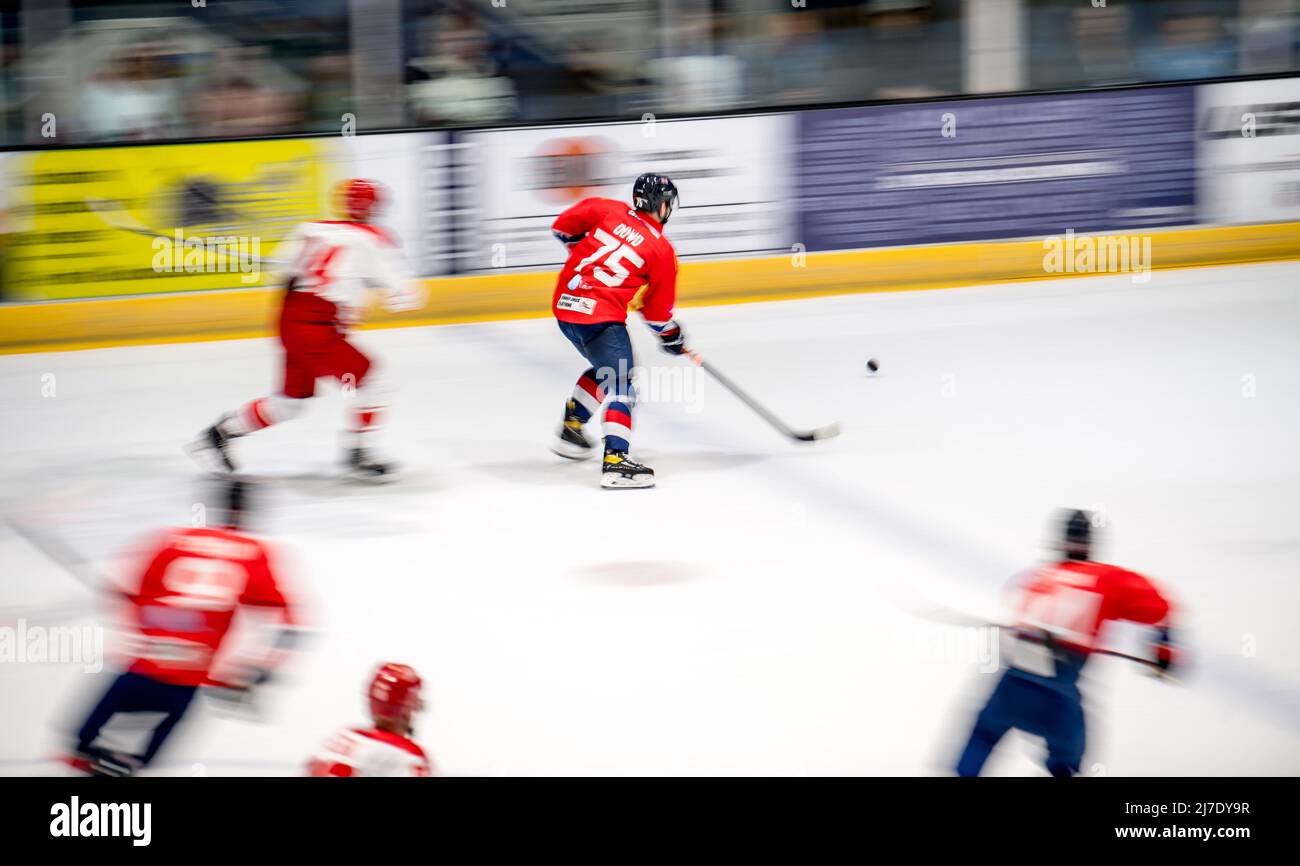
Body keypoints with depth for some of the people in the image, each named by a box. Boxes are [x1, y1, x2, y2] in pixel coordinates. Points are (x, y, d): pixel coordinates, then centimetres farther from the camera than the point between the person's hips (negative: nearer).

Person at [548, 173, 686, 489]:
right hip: (601, 317, -7)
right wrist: (672, 338, 24)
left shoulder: (607, 210, 7)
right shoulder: (663, 251, -2)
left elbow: (563, 226, 16)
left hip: (565, 304, 7)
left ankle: (570, 428, 33)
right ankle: (615, 458, -24)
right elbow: (658, 309, 6)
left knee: (605, 369, 29)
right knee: (620, 386, -8)